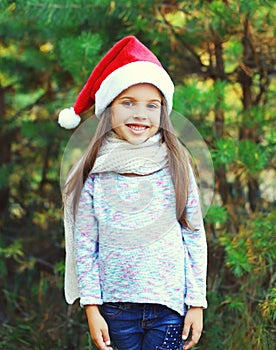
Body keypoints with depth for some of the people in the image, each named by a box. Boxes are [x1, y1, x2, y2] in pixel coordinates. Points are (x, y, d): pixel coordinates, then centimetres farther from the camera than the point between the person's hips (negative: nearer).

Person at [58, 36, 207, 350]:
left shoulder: (177, 167, -1)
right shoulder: (94, 173, -2)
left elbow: (195, 237, 2)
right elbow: (84, 243, 1)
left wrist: (197, 304, 0)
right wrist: (91, 307, -2)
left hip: (170, 303, 0)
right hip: (115, 305, 0)